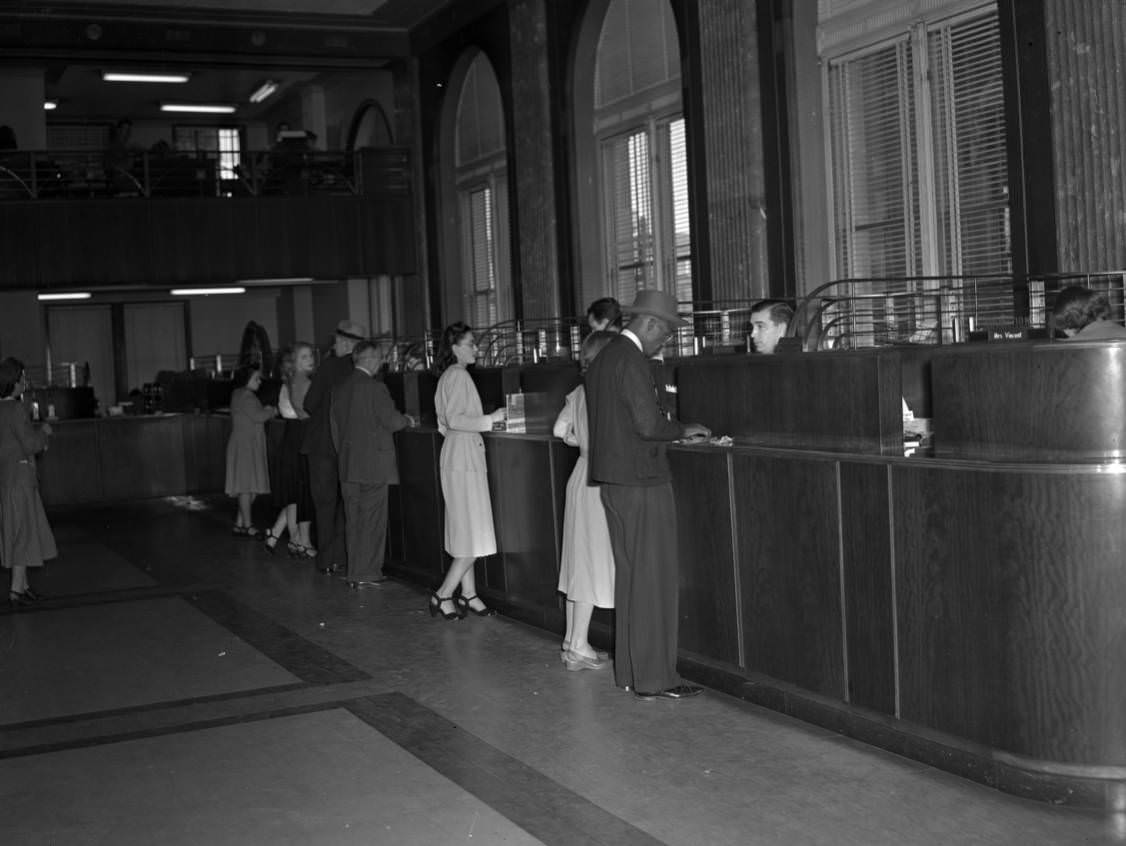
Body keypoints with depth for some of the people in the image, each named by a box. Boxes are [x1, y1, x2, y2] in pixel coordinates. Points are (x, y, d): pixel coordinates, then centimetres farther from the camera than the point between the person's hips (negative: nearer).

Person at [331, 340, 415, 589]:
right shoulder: (375, 387, -14)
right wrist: (407, 421, 7)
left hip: (347, 465, 7)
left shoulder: (340, 389, 8)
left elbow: (334, 426, 13)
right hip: (373, 464, -7)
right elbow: (393, 421, -14)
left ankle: (355, 572, 17)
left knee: (353, 520, 12)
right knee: (372, 520, 0)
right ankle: (365, 574, 1)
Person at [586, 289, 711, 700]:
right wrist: (682, 430, -4)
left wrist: (670, 432, 19)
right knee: (654, 581, -3)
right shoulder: (631, 361, -15)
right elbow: (649, 423, -21)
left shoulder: (602, 359, 14)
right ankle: (654, 678, 1)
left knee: (628, 577, 15)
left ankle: (629, 671, 22)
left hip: (612, 481, 10)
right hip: (642, 482, -10)